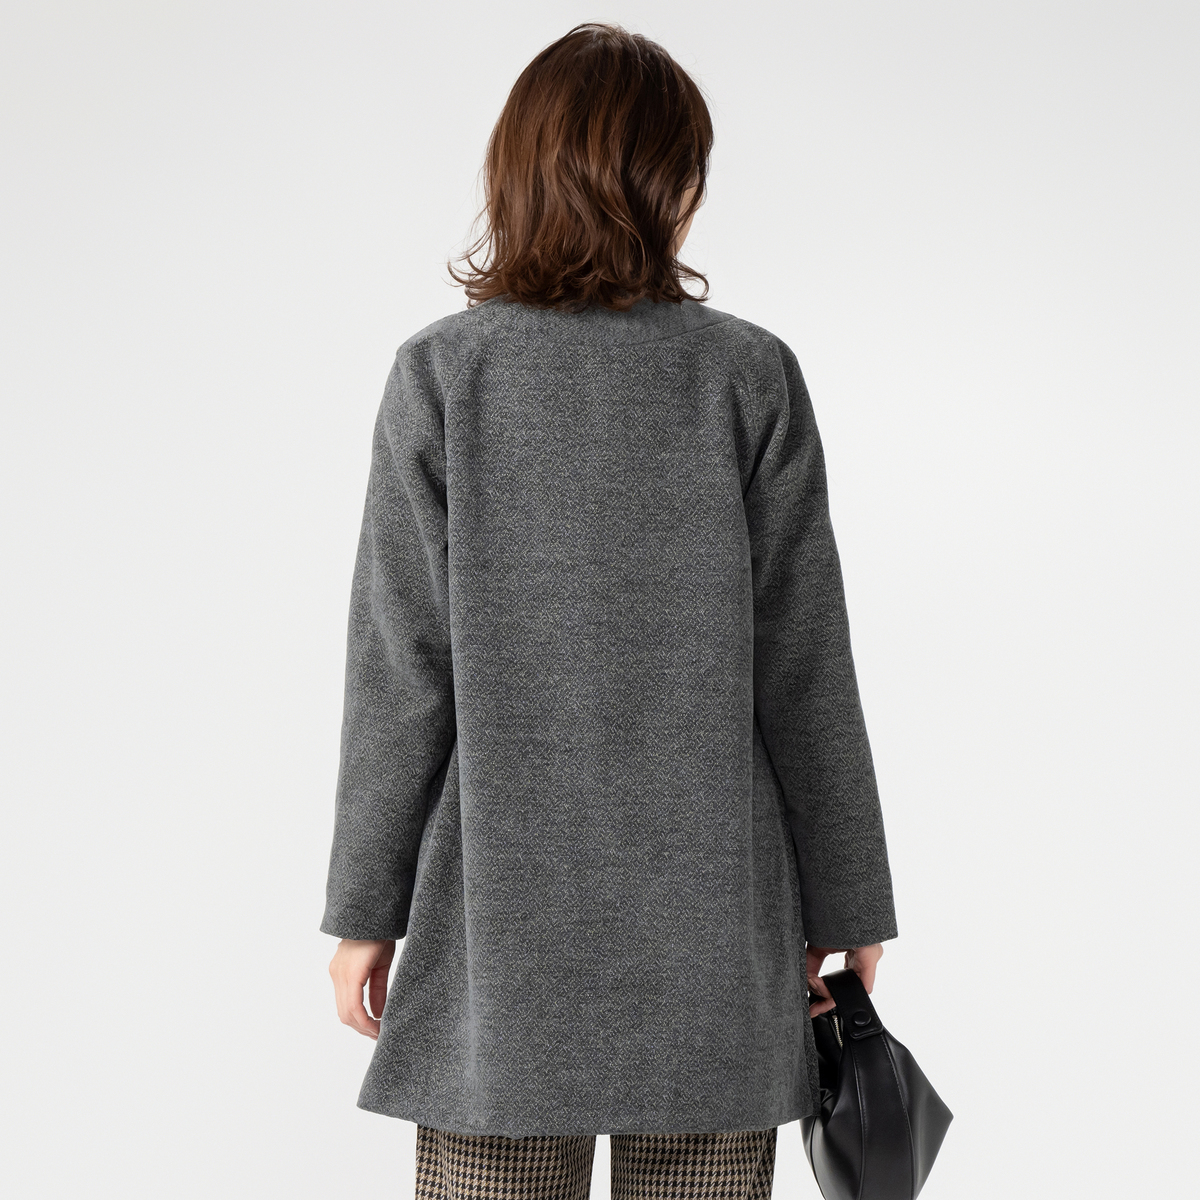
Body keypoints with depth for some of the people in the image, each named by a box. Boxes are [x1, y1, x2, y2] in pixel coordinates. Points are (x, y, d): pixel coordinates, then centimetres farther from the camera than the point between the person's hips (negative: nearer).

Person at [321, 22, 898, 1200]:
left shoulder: (440, 375, -5)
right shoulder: (749, 378, -4)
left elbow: (403, 672, -5)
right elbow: (803, 671, -3)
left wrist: (366, 908, 4)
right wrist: (848, 906, 7)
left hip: (501, 925, 0)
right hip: (715, 928, 1)